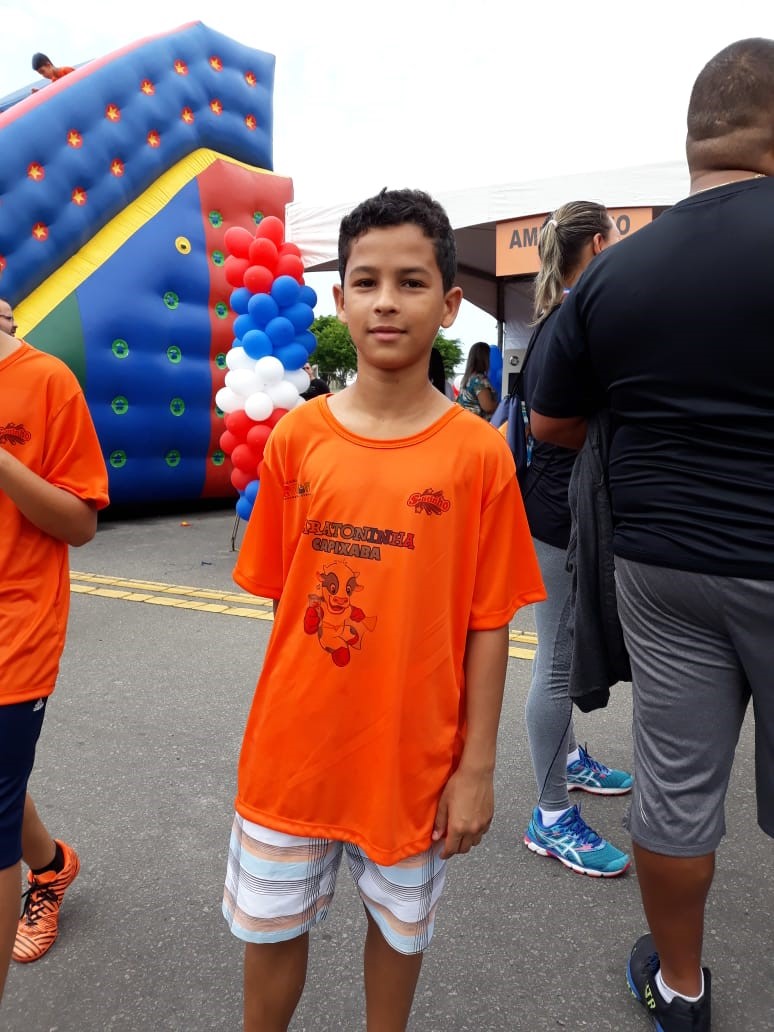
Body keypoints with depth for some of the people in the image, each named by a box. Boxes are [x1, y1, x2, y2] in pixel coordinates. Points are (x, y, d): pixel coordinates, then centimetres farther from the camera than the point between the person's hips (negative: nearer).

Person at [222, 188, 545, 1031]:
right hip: (293, 747, 2)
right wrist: (289, 715, 1)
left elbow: (488, 623, -8)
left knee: (399, 921, 23)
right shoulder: (295, 437, -6)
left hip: (414, 752, -1)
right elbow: (279, 591, 1)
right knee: (269, 927, 21)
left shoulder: (479, 453, -12)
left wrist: (476, 764, -6)